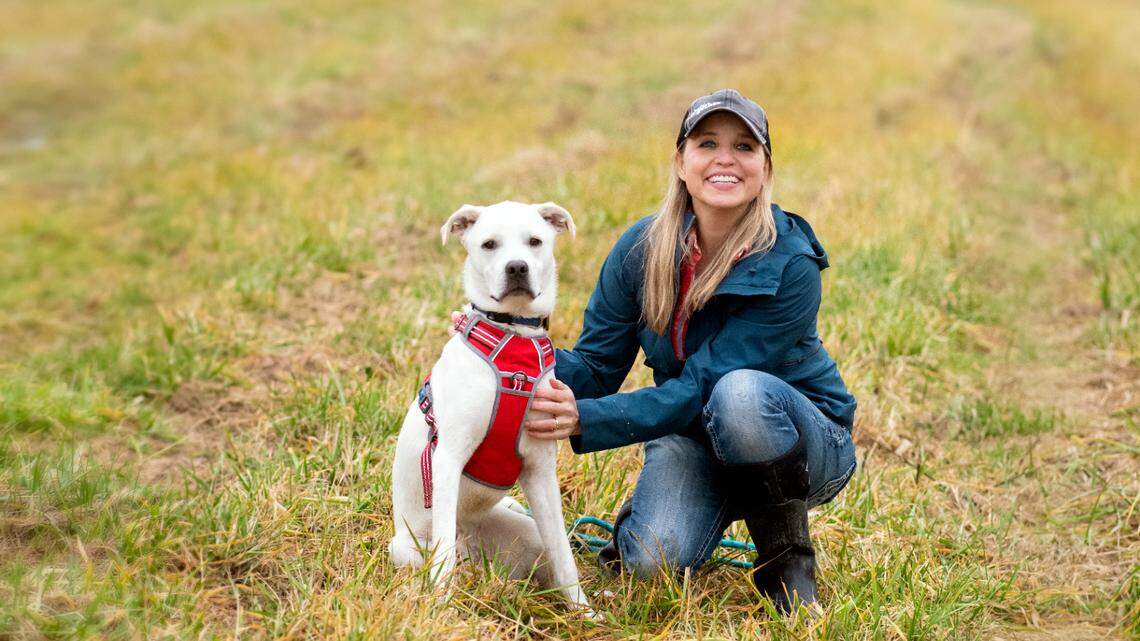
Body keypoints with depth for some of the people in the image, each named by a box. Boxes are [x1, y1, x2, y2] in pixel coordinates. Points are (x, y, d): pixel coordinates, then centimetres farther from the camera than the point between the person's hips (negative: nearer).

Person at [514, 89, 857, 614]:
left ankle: (786, 550, -12)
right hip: (691, 435, 3)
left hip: (803, 442, -3)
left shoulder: (791, 267, -24)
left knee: (740, 393, -38)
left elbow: (701, 386, -27)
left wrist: (587, 419, -39)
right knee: (652, 558, -28)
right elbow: (595, 366, -8)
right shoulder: (642, 248, -10)